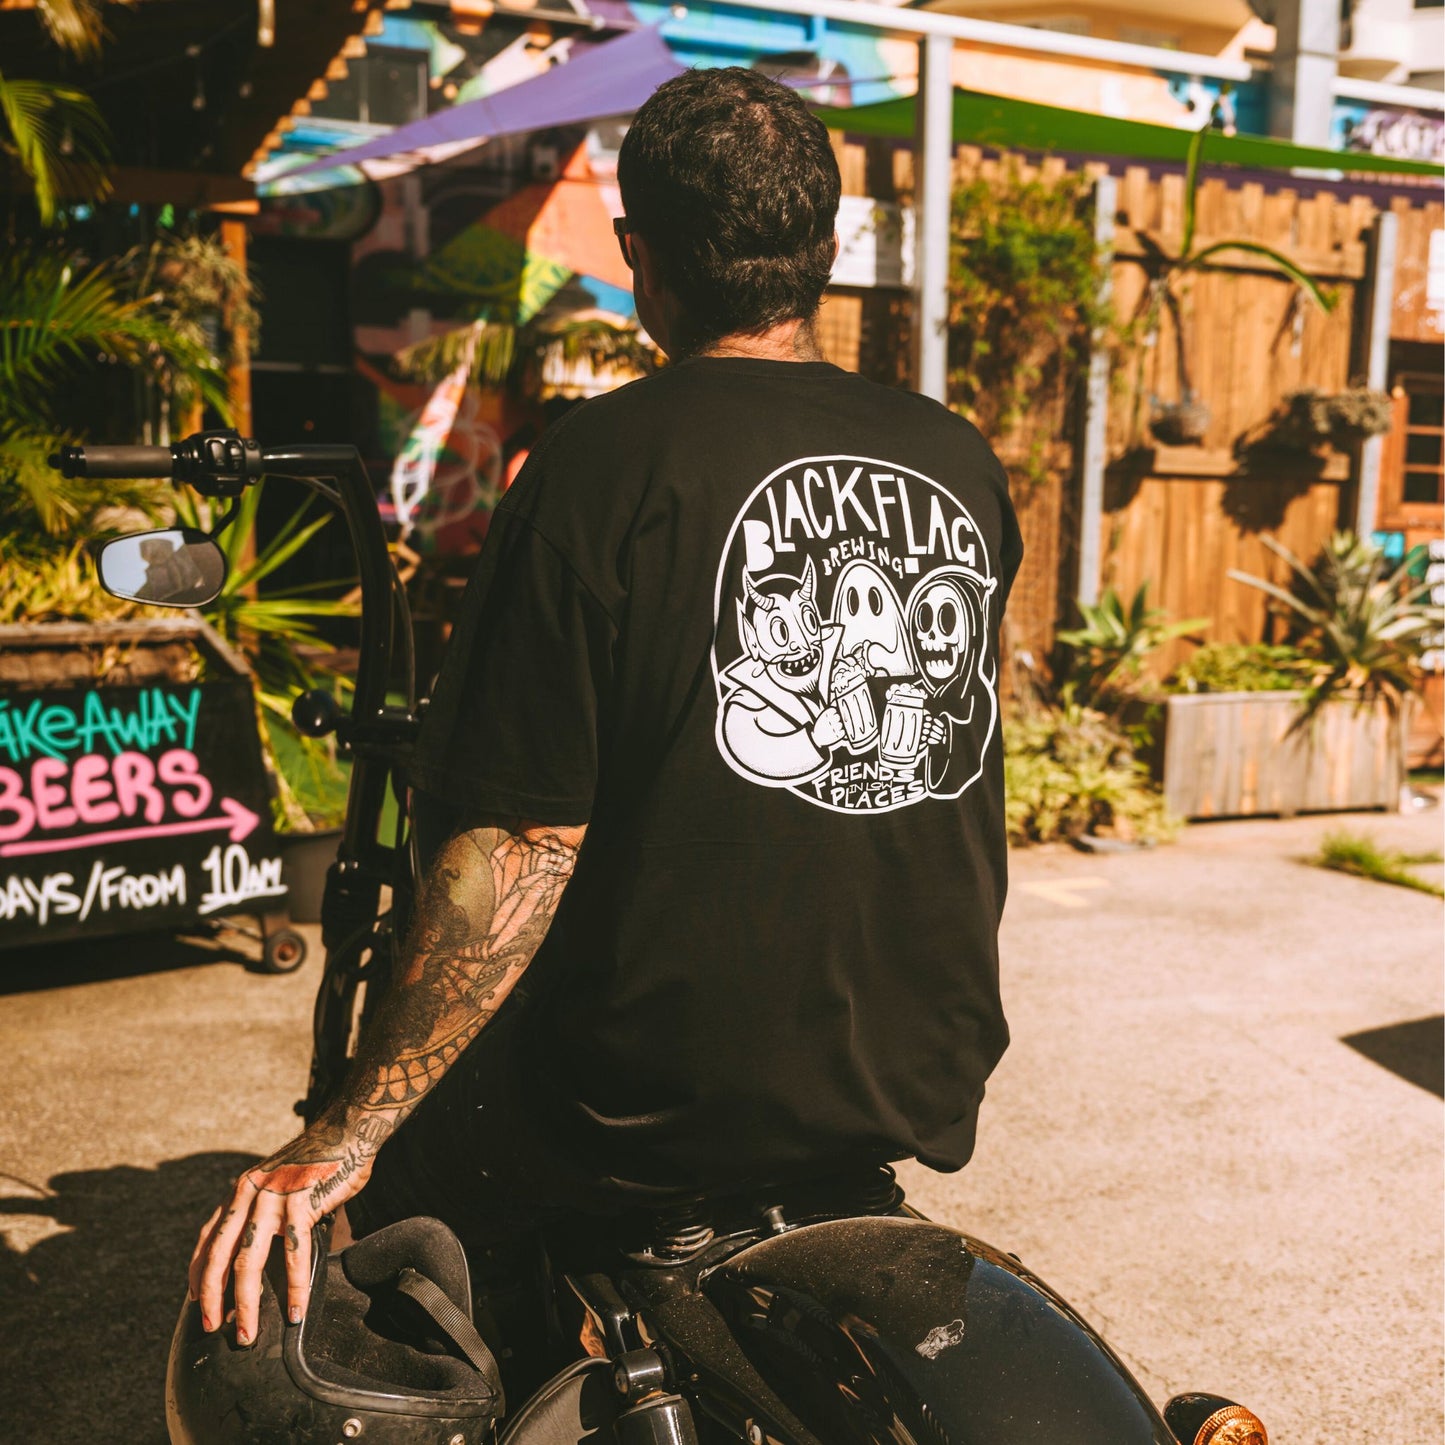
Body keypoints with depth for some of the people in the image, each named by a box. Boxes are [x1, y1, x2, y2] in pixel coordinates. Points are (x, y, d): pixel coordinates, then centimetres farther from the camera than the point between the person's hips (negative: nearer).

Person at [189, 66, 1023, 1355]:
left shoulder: (608, 458, -14)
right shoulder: (962, 464, 3)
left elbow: (530, 841, -18)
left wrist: (344, 1141, -11)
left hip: (663, 1106, -6)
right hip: (925, 1087, 6)